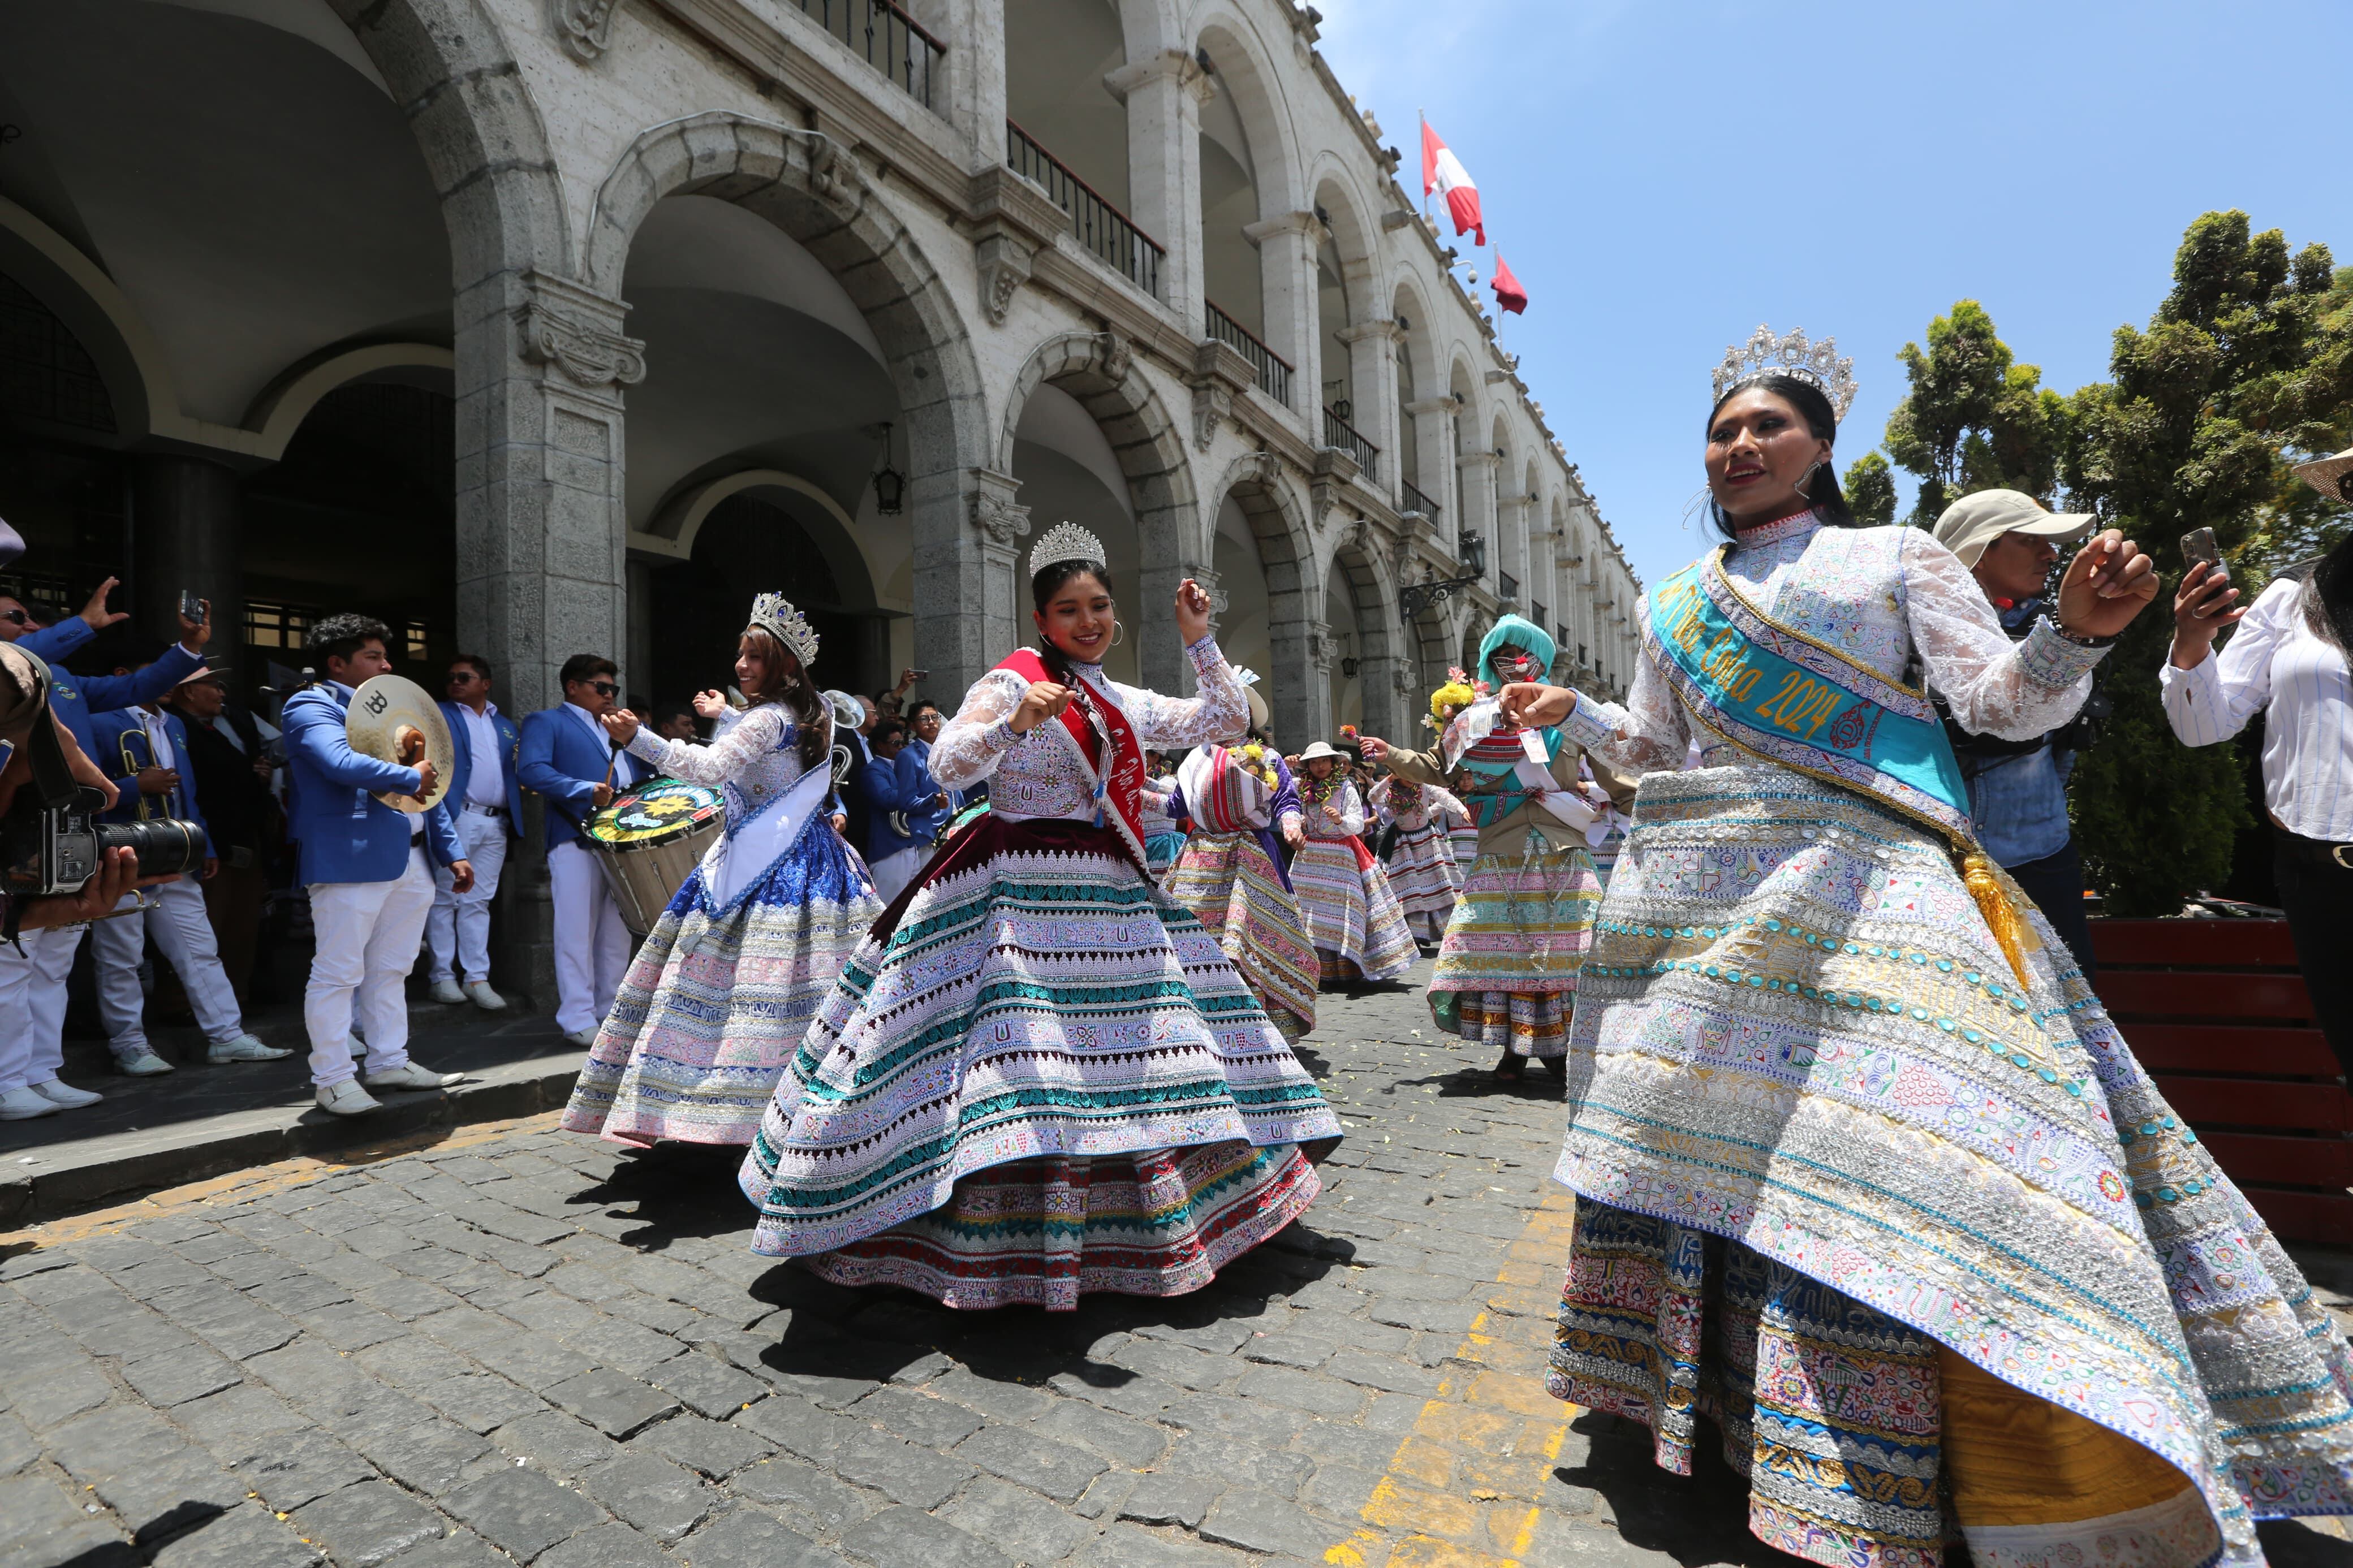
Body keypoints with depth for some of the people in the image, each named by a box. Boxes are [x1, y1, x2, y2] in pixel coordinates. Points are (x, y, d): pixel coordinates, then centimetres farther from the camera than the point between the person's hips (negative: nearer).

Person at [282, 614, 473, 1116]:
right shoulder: (311, 707, -4)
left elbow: (429, 783, 21)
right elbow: (342, 763, -25)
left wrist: (451, 852, 16)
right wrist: (409, 778, -13)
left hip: (411, 858, 8)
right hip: (351, 861, -8)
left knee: (392, 969, 13)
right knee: (338, 972, -2)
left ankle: (389, 1063, 22)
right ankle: (333, 1080, 6)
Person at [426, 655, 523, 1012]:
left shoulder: (507, 727, 19)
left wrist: (514, 823, 4)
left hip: (496, 824, 4)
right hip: (456, 819, -4)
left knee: (478, 902, 7)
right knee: (445, 899, 1)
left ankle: (477, 979, 8)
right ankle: (441, 976, 8)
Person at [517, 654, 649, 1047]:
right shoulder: (545, 722, 6)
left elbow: (642, 775, 28)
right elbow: (530, 769, -11)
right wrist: (587, 791, -20)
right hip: (577, 841, -6)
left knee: (617, 934, 10)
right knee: (578, 933, -6)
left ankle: (612, 1013, 18)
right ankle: (579, 1020, -1)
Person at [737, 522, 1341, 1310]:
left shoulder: (1126, 704, 16)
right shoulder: (1014, 678, -3)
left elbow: (1227, 718, 20)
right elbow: (947, 765, -15)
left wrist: (1198, 638, 13)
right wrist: (1016, 721, -30)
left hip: (1111, 900, 7)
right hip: (1019, 891, -7)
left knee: (1131, 1061, 11)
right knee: (1017, 1037, -13)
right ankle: (1002, 1242, 1)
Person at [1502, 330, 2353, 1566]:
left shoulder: (1895, 557, 10)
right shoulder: (1671, 603, 19)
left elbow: (2003, 699, 1)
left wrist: (2074, 632, -17)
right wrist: (1570, 712, 11)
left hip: (1855, 889, -3)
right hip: (1700, 904, 4)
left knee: (1904, 1148, -15)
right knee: (1700, 1130, 5)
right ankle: (1694, 1377, 22)